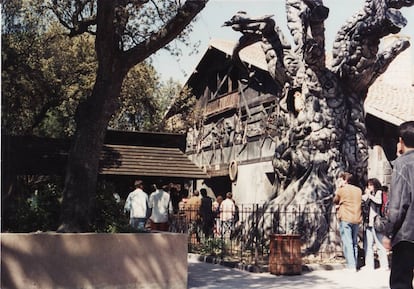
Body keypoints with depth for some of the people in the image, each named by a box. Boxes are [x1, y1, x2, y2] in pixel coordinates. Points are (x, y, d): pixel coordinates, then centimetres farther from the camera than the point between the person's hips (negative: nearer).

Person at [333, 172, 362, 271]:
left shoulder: (341, 190, -7)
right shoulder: (359, 190, 11)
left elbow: (335, 201, 8)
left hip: (345, 219, -6)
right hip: (356, 219, 6)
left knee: (347, 243, -5)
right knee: (354, 243, 14)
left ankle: (351, 266, -11)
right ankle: (354, 265, 16)